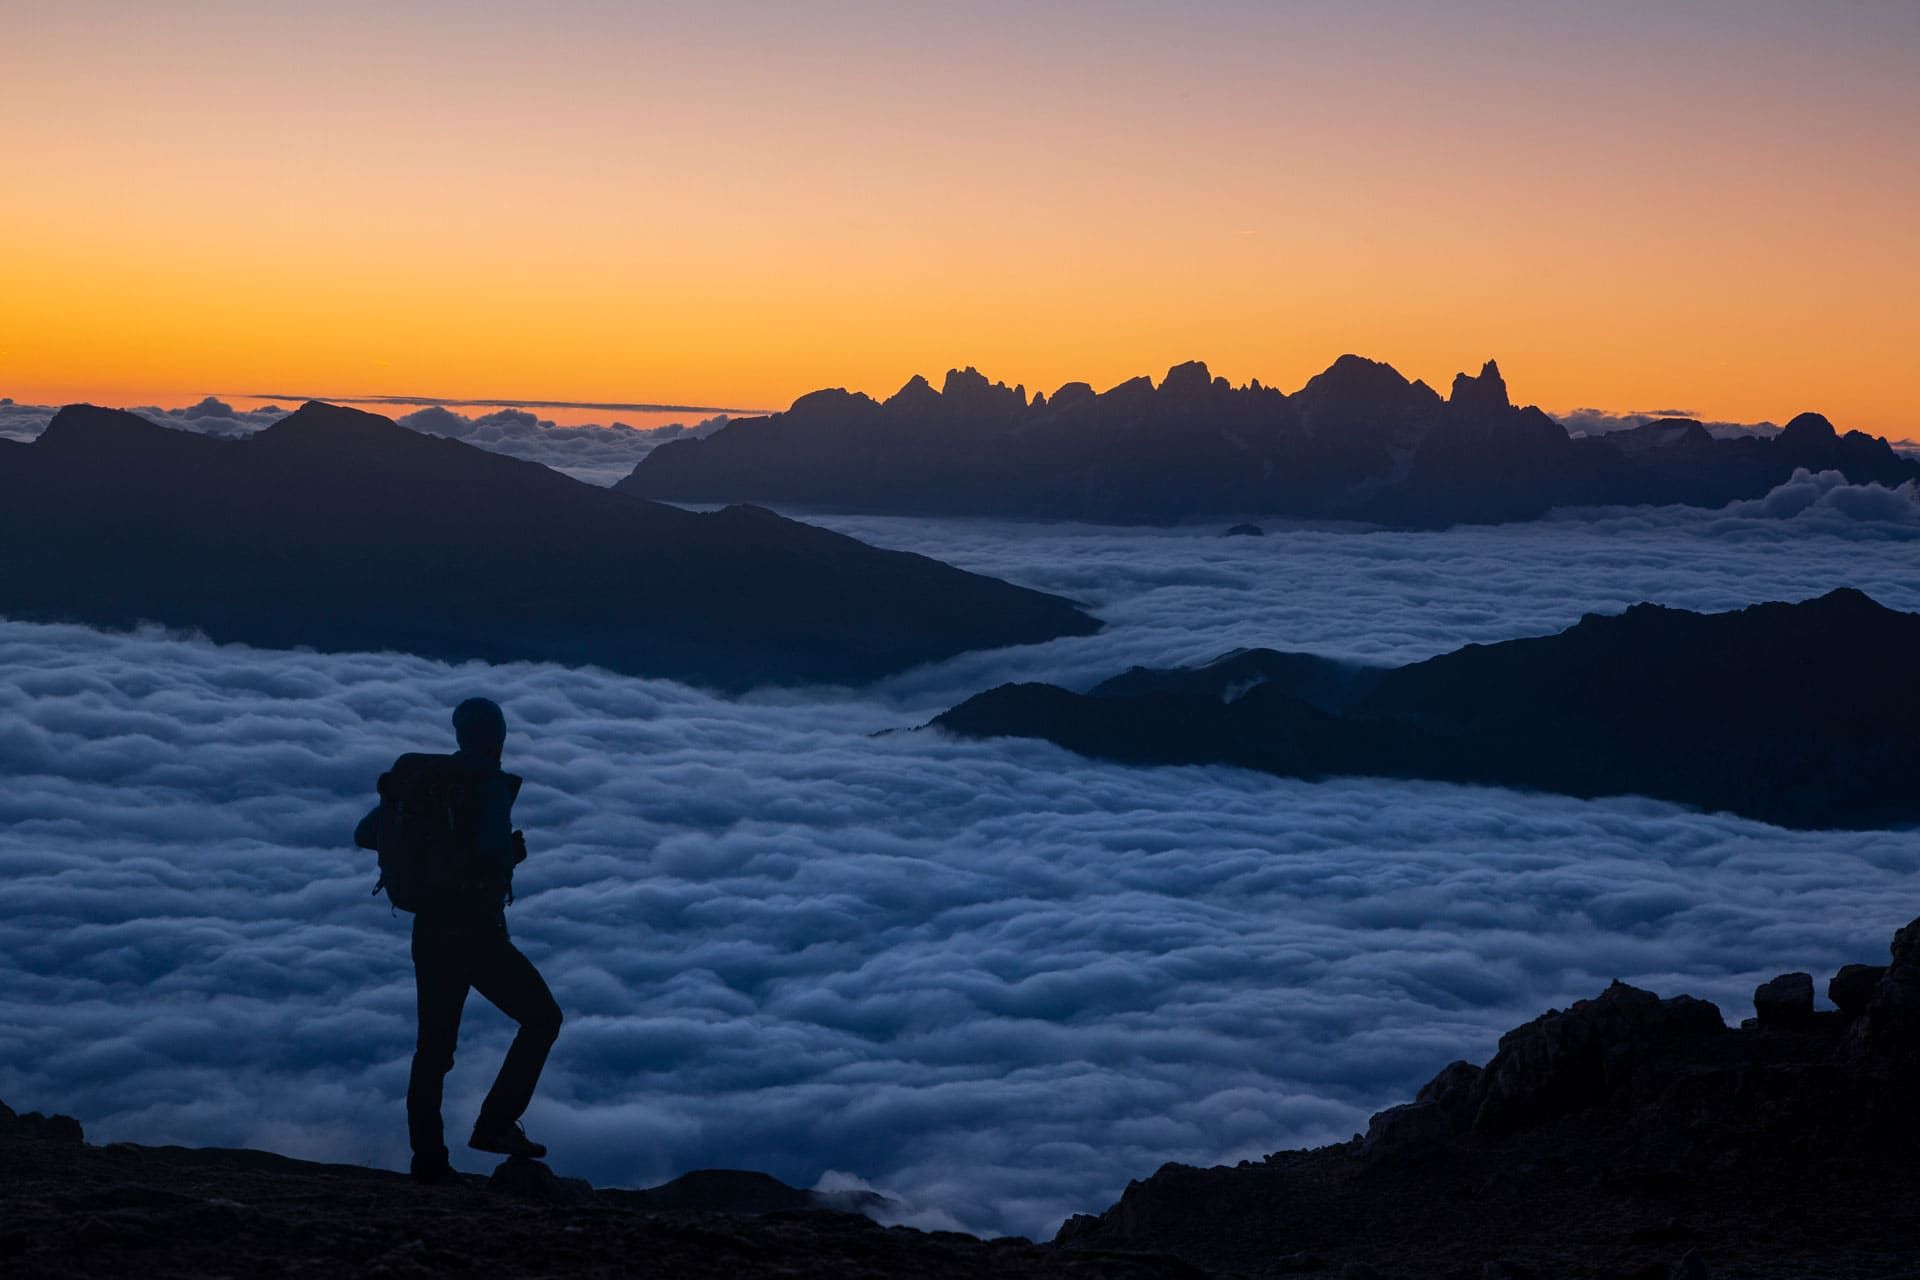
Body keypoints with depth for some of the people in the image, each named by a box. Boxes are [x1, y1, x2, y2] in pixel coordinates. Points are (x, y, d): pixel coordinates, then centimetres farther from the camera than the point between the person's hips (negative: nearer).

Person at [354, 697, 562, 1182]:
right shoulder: (492, 786, -12)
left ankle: (428, 1160, 11)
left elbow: (365, 833, 11)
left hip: (430, 932, 7)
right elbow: (493, 849, -28)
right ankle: (495, 1124, -2)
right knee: (542, 1018, 6)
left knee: (433, 1047, 12)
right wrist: (515, 850, -5)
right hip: (477, 934, -7)